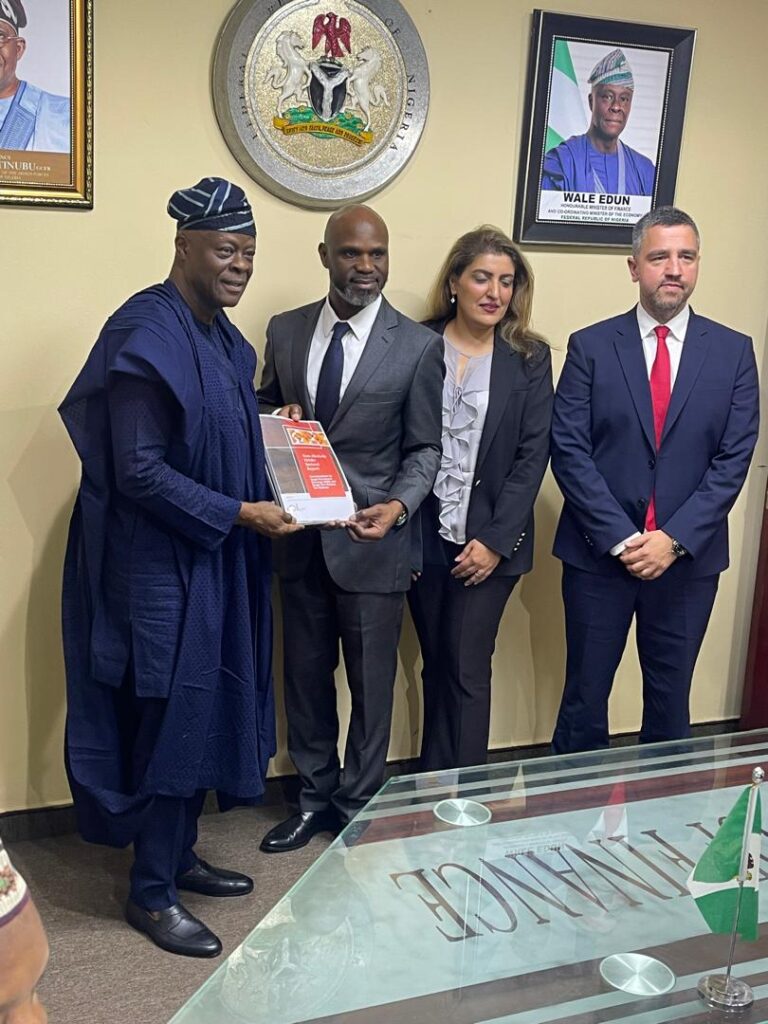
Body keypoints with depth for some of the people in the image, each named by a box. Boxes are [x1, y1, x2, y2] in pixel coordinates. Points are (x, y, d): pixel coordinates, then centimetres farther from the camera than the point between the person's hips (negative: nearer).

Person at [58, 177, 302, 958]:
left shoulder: (223, 337, 10)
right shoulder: (144, 335, -18)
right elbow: (139, 471, -22)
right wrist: (235, 516, -20)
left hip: (214, 562, 9)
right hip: (161, 566, -9)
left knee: (207, 711, 16)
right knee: (171, 717, -1)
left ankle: (178, 857, 33)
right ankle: (150, 892, 17)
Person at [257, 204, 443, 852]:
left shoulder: (419, 347, -6)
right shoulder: (285, 331, 4)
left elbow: (425, 448, -3)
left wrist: (398, 505, -20)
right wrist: (275, 419, -8)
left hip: (372, 538, -3)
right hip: (299, 537, 4)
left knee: (371, 682, 8)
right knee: (306, 675, 15)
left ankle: (358, 809, 28)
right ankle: (316, 797, 34)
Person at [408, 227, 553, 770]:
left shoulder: (530, 358, 1)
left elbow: (533, 455, -3)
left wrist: (496, 539, -10)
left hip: (490, 542, -1)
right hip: (424, 538, 2)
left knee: (468, 673, 0)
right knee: (436, 668, 12)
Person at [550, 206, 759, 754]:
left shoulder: (734, 351, 2)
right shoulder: (590, 346, -1)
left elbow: (734, 458, -3)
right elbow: (569, 451, -7)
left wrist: (674, 538, -12)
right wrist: (620, 538, -14)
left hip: (689, 557, 1)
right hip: (598, 552, -1)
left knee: (671, 699, 13)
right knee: (585, 696, 9)